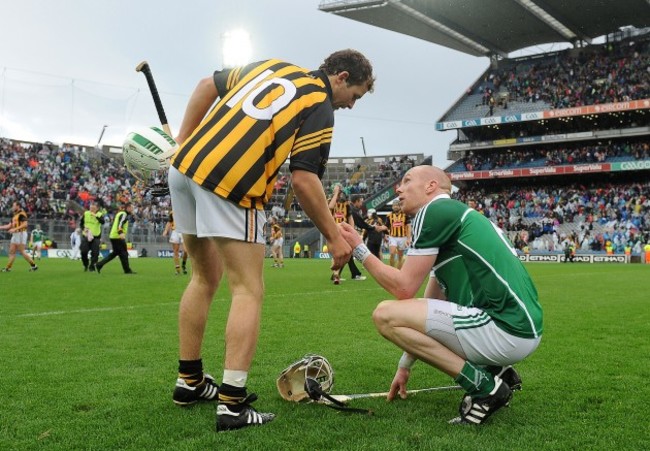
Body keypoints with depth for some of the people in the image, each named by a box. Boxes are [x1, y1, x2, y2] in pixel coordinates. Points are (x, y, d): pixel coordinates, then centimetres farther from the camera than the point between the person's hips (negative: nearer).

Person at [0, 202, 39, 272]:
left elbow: (25, 224, -21)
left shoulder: (22, 214, -10)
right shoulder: (15, 215, 19)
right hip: (15, 235, 9)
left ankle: (33, 265, -4)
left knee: (22, 252, -10)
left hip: (21, 234, -9)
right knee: (11, 252, 5)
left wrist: (14, 229, -24)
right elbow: (9, 226, 23)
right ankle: (8, 268, 5)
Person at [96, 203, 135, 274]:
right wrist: (121, 233, -41)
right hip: (118, 237, -10)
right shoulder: (124, 214, -11)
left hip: (113, 236, 10)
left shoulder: (120, 213, 19)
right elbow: (120, 223, -27)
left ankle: (99, 265, 13)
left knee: (115, 252, 16)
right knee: (124, 253, -3)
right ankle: (127, 270, 2)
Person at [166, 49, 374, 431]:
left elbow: (208, 86, 22)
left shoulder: (272, 65, 21)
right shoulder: (320, 108, 1)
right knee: (249, 290, 0)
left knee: (205, 277, 19)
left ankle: (189, 382, 27)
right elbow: (304, 180, -9)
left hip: (184, 169, 8)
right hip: (228, 185, -8)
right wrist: (334, 237, -2)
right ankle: (233, 404, -5)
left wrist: (183, 143, 23)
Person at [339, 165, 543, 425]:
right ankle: (496, 372, 12)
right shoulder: (456, 215, 23)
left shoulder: (434, 210, -6)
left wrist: (359, 250, 3)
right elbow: (432, 306, 25)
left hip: (506, 330, -10)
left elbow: (404, 288, -10)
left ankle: (484, 386, -9)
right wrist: (405, 366, 27)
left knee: (386, 315, -12)